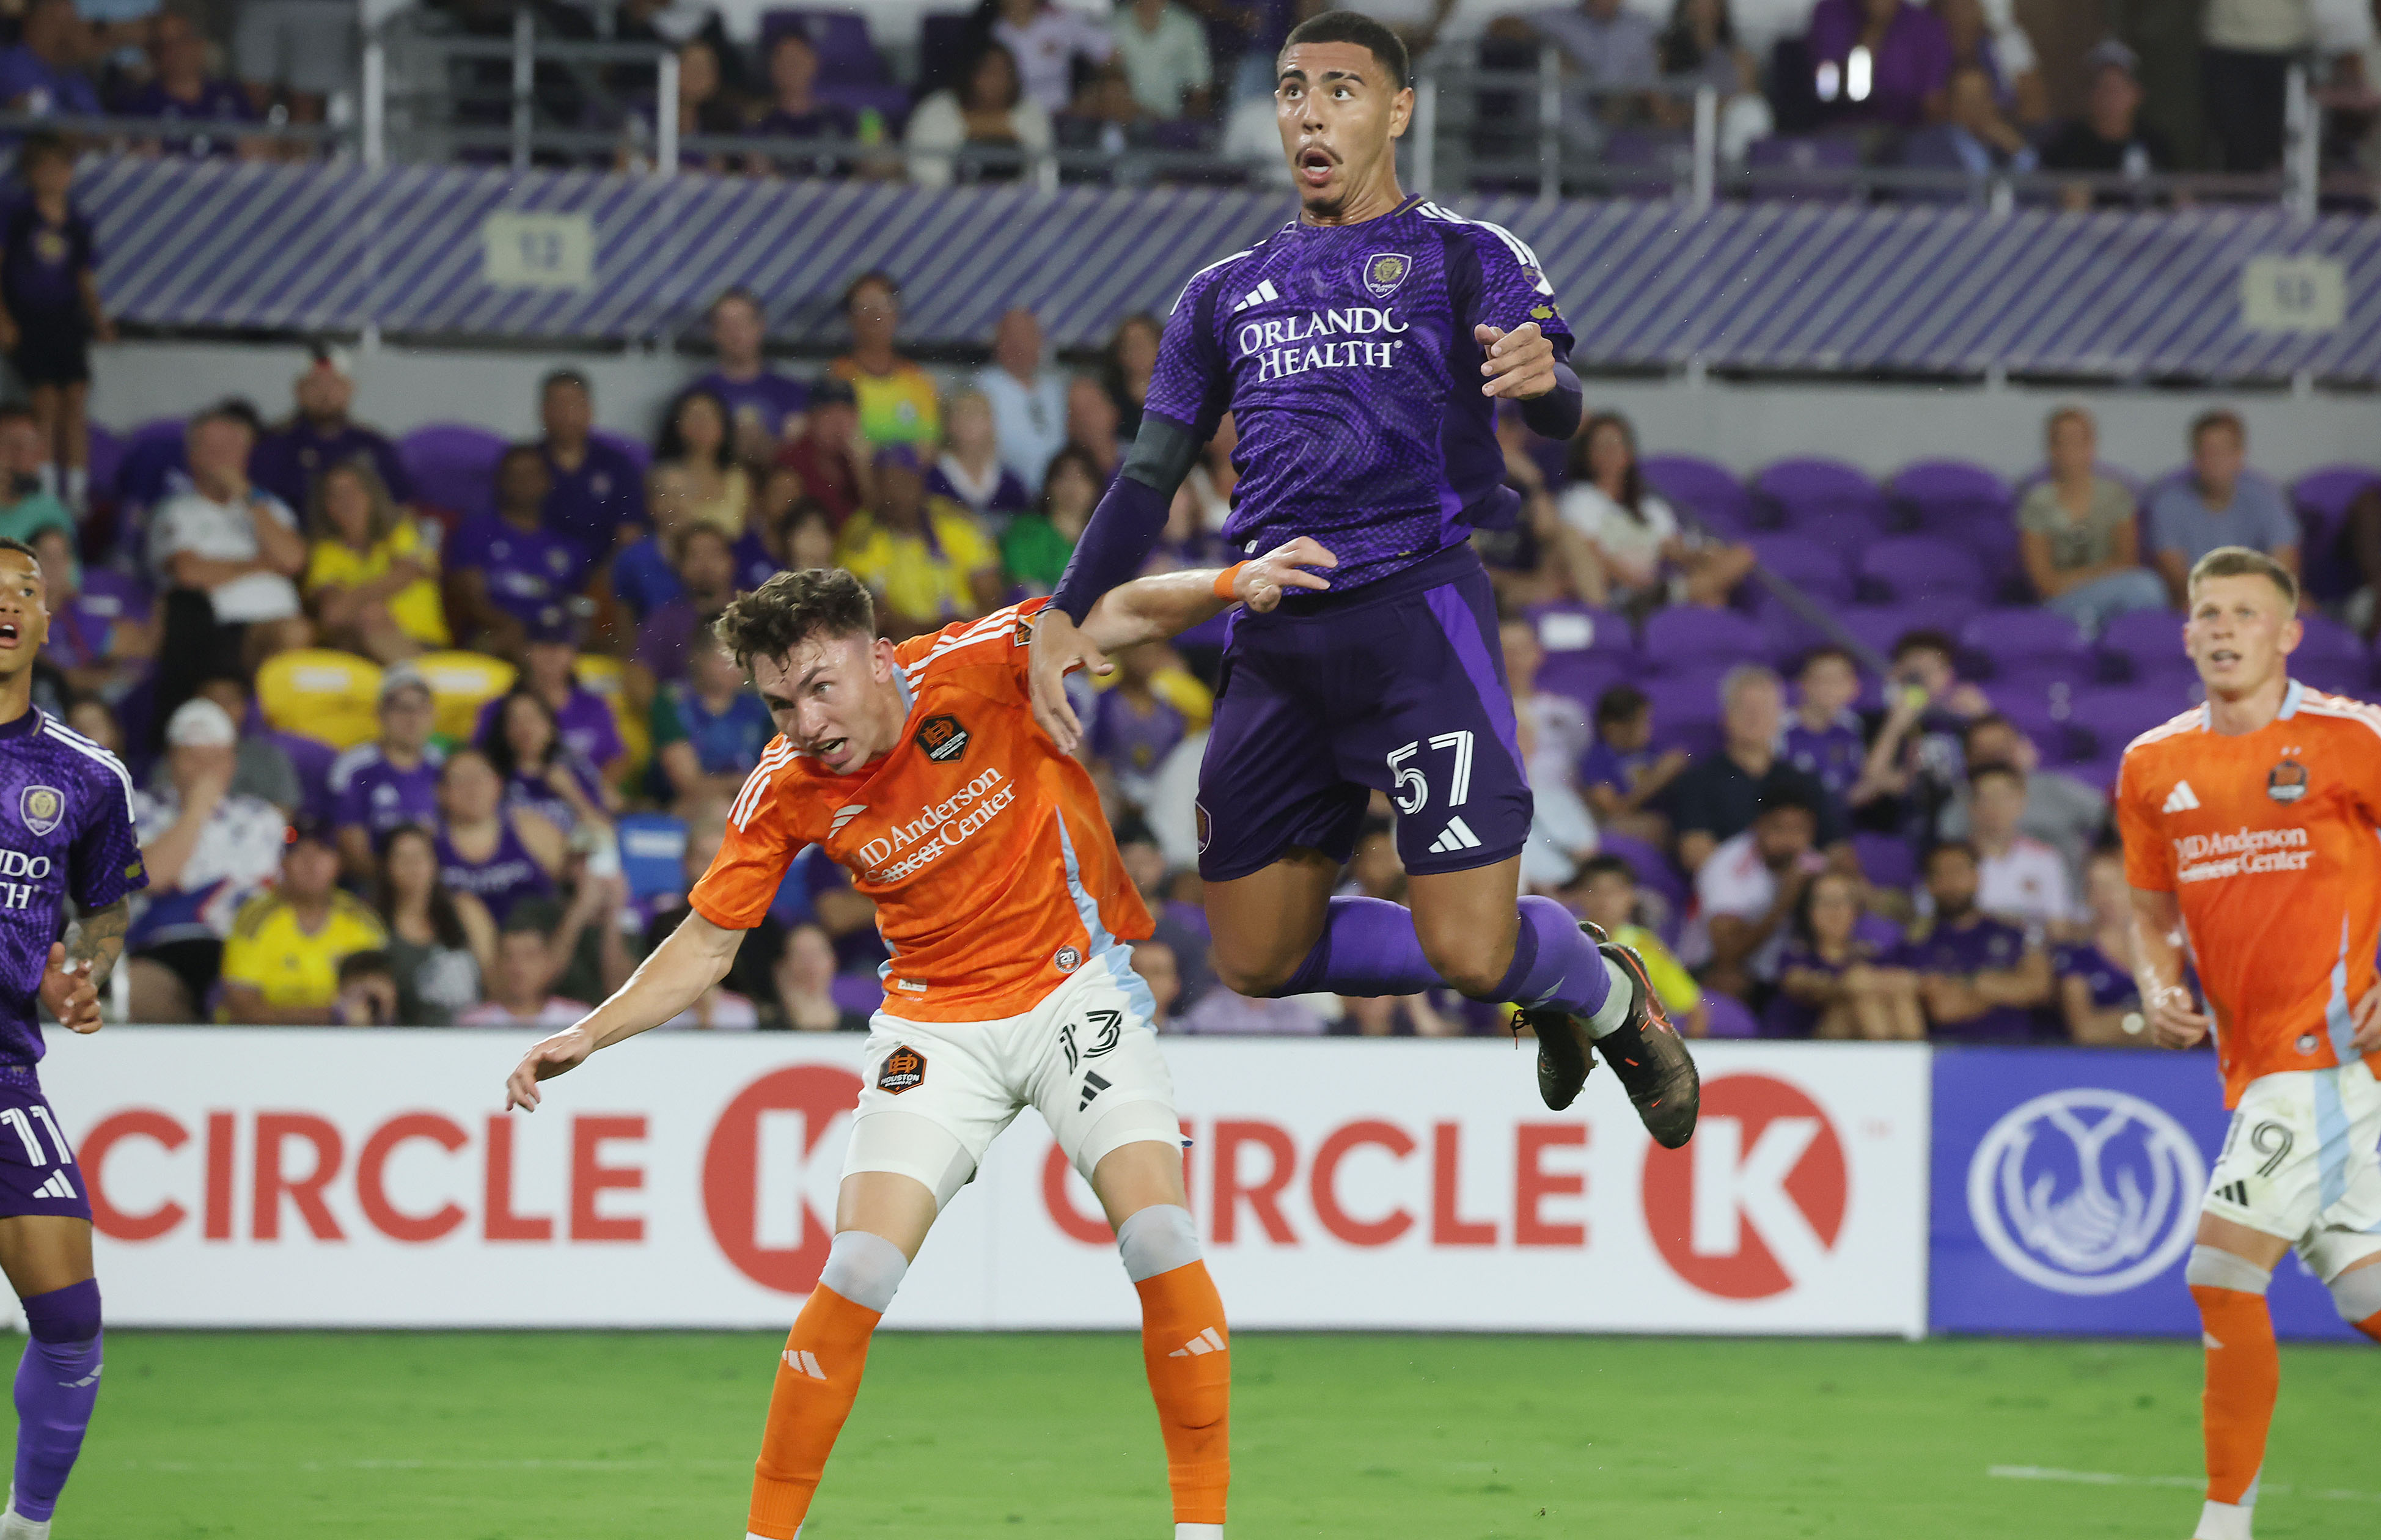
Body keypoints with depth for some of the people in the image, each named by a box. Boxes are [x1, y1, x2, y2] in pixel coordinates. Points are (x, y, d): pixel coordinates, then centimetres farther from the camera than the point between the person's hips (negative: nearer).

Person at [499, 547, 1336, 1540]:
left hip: (1074, 982, -1)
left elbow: (1117, 616, -18)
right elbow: (707, 944, 0)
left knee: (1159, 1234, -18)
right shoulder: (784, 795, -9)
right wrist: (588, 1036, -11)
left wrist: (1230, 584, -37)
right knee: (858, 1272, -12)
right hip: (935, 1024, 1)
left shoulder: (973, 667, -17)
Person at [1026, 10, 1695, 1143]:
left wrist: (1540, 380, -37)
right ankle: (1528, 976, 26)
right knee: (1258, 960, 4)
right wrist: (1066, 614, 4)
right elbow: (1150, 477, 19)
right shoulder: (1226, 295, 19)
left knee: (1471, 950, -15)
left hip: (1417, 612, -6)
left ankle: (1608, 996, 21)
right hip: (1273, 642, 6)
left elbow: (1557, 411, -12)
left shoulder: (1468, 260, 5)